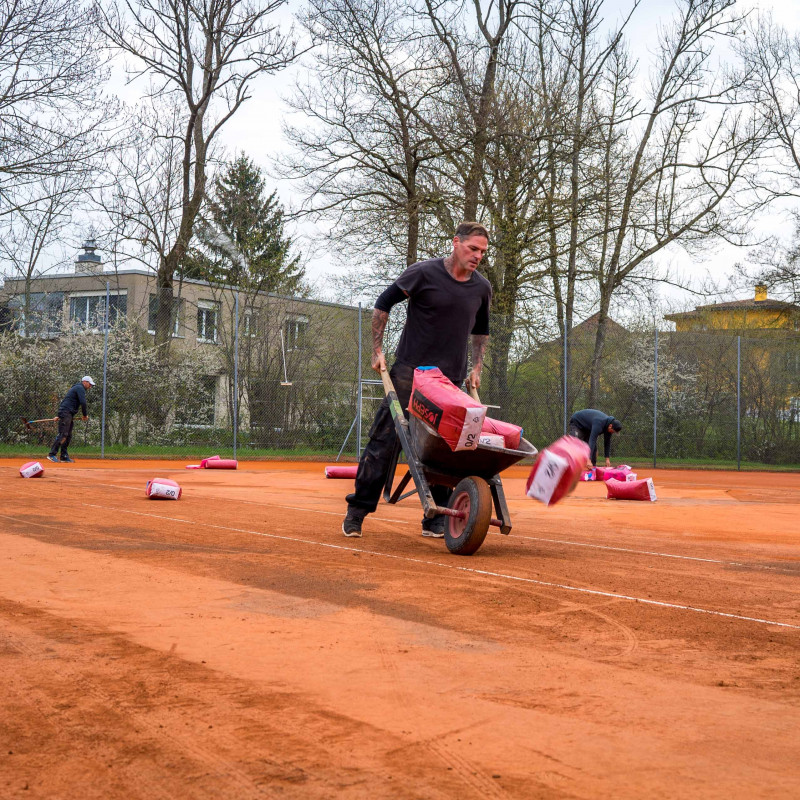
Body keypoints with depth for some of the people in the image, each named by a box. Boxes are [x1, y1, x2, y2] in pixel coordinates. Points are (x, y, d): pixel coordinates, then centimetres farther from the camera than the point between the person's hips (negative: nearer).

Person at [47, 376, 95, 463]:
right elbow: (83, 402, -16)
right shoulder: (80, 388, -5)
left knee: (68, 436, 8)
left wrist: (59, 416, 23)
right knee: (63, 434, -15)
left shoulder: (76, 388, 27)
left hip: (69, 415, 11)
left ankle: (64, 456, 8)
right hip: (66, 413, -11)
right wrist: (85, 415, -3)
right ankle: (52, 454, -18)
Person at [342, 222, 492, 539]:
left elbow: (481, 330, 23)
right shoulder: (424, 273, -9)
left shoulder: (481, 288, 6)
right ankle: (357, 511, 4)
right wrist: (377, 351, -3)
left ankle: (437, 519, 10)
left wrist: (476, 369, 15)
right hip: (409, 371, -4)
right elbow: (383, 303, 0)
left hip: (450, 380, 4)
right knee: (384, 438, -4)